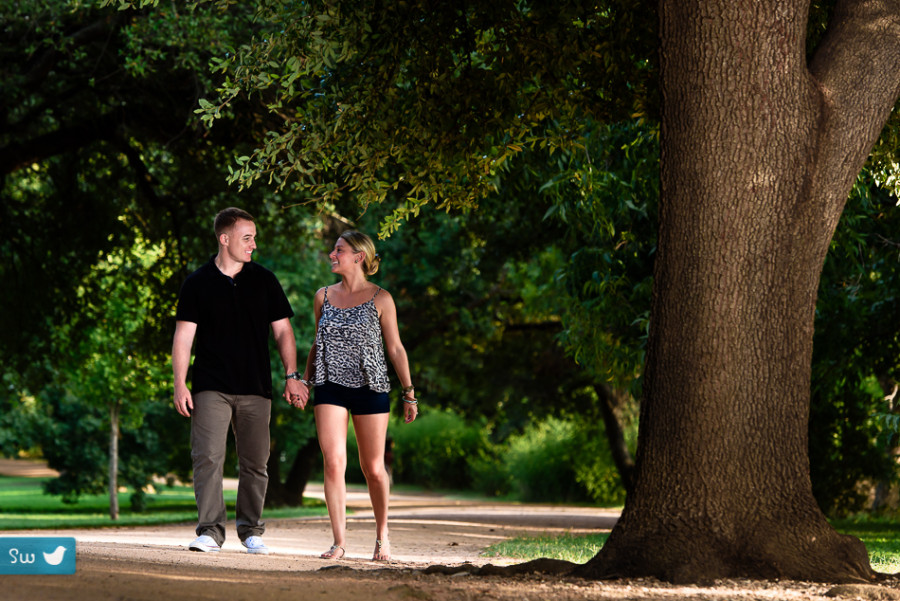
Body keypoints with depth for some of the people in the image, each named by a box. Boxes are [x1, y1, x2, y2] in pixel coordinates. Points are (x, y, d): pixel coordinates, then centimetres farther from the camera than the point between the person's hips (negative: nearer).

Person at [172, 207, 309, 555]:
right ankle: (210, 531, -11)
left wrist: (292, 376, 2)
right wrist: (180, 384, -5)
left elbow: (282, 331, 12)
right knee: (207, 458, -12)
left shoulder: (264, 281, 10)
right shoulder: (198, 284, 4)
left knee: (254, 462, 5)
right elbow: (183, 336, 3)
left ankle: (251, 530, 16)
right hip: (211, 389, -2)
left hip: (255, 389, 2)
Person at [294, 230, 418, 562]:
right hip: (330, 386, 2)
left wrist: (409, 393, 3)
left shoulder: (380, 298, 0)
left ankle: (382, 533, 25)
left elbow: (395, 348, 4)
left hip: (370, 387, -2)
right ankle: (338, 542, -7)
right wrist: (304, 381, 13)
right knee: (333, 463, -12)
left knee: (373, 468, 4)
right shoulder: (324, 296, 10)